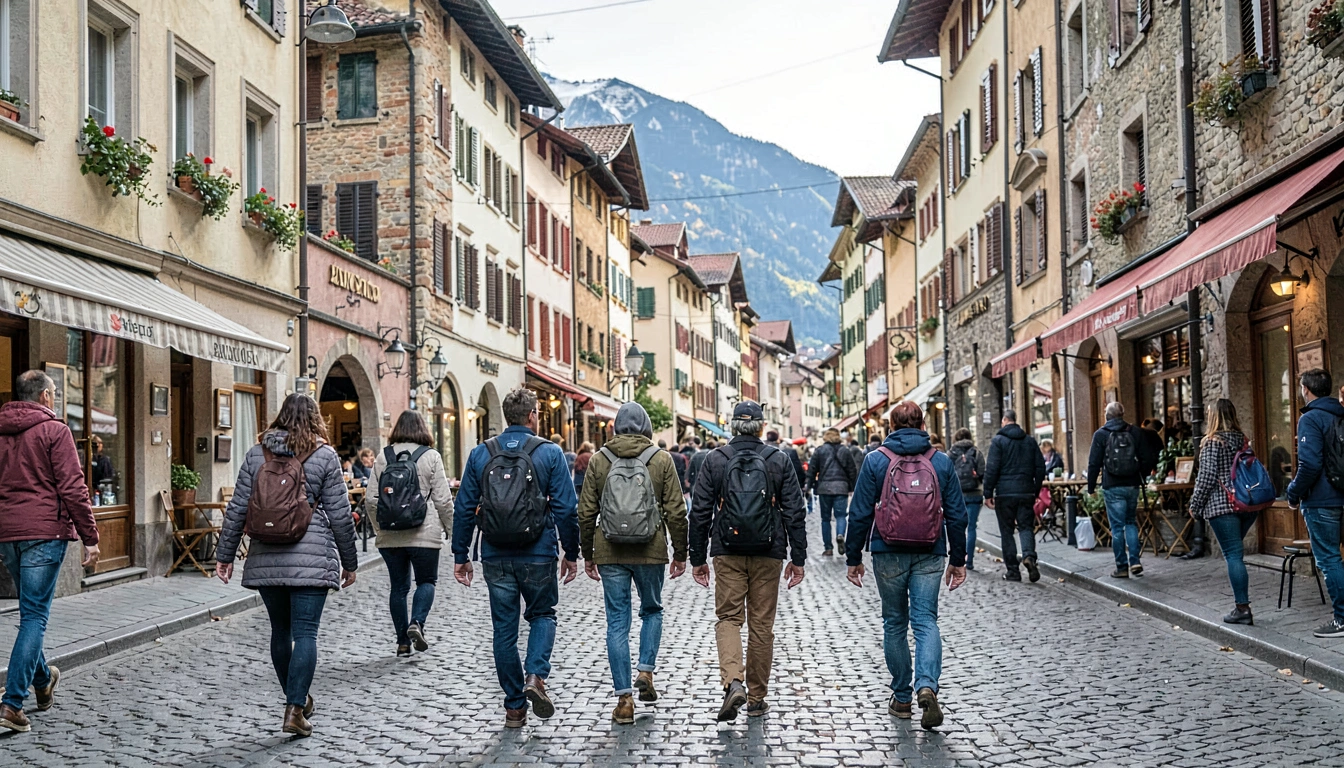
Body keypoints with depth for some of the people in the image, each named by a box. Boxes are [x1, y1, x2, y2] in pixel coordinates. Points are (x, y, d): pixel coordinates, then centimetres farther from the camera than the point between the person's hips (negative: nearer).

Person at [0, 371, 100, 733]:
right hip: (44, 531, -7)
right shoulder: (54, 431, -7)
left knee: (31, 611, 21)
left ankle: (42, 681, 34)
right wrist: (90, 537, -8)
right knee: (34, 616, -5)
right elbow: (72, 489, -12)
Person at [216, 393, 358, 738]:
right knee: (305, 633, -1)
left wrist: (225, 555, 12)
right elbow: (340, 515, -1)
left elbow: (237, 509, 5)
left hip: (266, 559, 4)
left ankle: (298, 699, 29)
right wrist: (349, 563, 7)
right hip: (311, 558, -3)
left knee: (280, 630, 16)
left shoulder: (256, 454, 7)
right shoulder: (324, 456, -2)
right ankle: (294, 710, -7)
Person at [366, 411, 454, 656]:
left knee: (398, 586, 11)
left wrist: (379, 526, 17)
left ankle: (403, 641, 13)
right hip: (424, 534, -3)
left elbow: (371, 500, 4)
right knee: (426, 581, 11)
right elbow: (443, 499, -5)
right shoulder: (430, 456, -5)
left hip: (390, 535, 3)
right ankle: (416, 623, -13)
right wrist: (450, 526, 8)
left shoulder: (383, 457, 4)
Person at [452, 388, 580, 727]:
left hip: (496, 556, 2)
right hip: (538, 555, -2)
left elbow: (464, 509, 4)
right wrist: (571, 553, 4)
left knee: (504, 628, 11)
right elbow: (566, 508, -5)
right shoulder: (550, 453, -4)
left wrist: (460, 555, 10)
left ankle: (514, 706, 15)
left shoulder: (480, 454, 4)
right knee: (542, 614, 19)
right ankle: (536, 676, -4)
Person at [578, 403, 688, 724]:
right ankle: (646, 670, 7)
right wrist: (680, 553, 8)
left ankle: (624, 698, 2)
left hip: (610, 553, 0)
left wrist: (587, 554, 12)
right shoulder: (661, 459, -1)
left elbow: (586, 512, 3)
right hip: (651, 552, 0)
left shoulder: (598, 460, 2)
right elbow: (676, 511, -1)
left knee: (617, 622, 4)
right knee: (652, 610, 23)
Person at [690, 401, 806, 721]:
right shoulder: (779, 461, 1)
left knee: (728, 618, 7)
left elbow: (699, 512, 0)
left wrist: (698, 558, 7)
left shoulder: (715, 460, 0)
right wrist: (798, 558, 6)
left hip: (727, 553, 0)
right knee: (762, 624, 8)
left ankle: (733, 681, -17)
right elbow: (795, 512, 0)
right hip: (768, 554, 1)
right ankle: (756, 698, 15)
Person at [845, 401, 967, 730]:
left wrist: (854, 558, 4)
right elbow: (957, 515, 4)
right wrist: (958, 559, 11)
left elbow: (861, 514, -3)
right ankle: (927, 686, -21)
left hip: (888, 554, -1)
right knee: (926, 620, 2)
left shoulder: (875, 461, -2)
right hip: (929, 555, 1)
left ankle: (901, 698, 17)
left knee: (894, 623, 11)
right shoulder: (941, 462, 3)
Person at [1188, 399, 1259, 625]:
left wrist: (1195, 505, -3)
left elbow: (1206, 477, -12)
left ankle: (1243, 608, -7)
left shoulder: (1212, 442, -8)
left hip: (1222, 506, -7)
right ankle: (1242, 602, 15)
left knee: (1233, 555, -5)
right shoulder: (1243, 439, 11)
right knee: (1234, 553, 18)